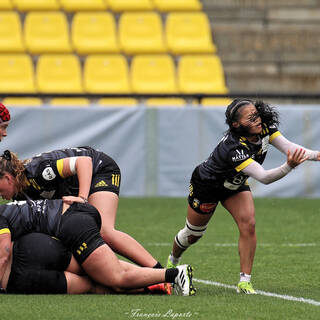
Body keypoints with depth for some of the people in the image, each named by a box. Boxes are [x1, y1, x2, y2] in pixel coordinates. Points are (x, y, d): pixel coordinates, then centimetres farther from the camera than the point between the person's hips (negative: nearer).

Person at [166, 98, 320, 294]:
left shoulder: (265, 129, -24)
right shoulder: (234, 148, -45)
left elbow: (289, 147, -30)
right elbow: (264, 177, -51)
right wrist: (289, 167, -68)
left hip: (235, 186, 5)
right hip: (206, 185, -5)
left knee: (248, 225, -17)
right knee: (193, 234, 14)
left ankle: (245, 281, -13)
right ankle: (173, 261, 47)